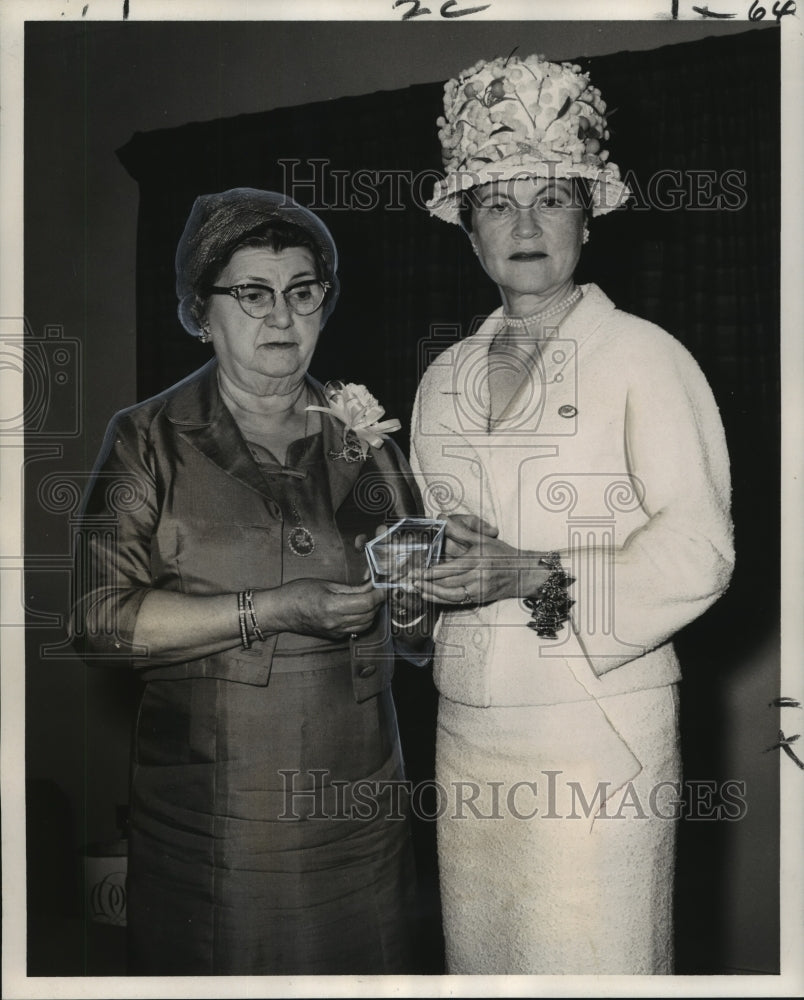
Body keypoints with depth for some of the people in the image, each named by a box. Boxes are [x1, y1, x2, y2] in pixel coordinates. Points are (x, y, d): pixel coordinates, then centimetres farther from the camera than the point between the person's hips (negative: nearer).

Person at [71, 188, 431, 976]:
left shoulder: (359, 435, 9)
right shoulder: (151, 439, -1)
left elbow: (419, 642, 12)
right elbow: (101, 618, -12)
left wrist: (407, 599, -11)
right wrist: (276, 609, -19)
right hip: (207, 820, -3)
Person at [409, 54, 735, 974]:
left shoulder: (644, 357, -5)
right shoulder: (444, 378, 13)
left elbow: (698, 550, -11)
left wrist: (535, 578, -21)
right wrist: (418, 566, -3)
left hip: (598, 733, -5)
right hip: (467, 729, 5)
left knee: (592, 962, 3)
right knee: (480, 956, 14)